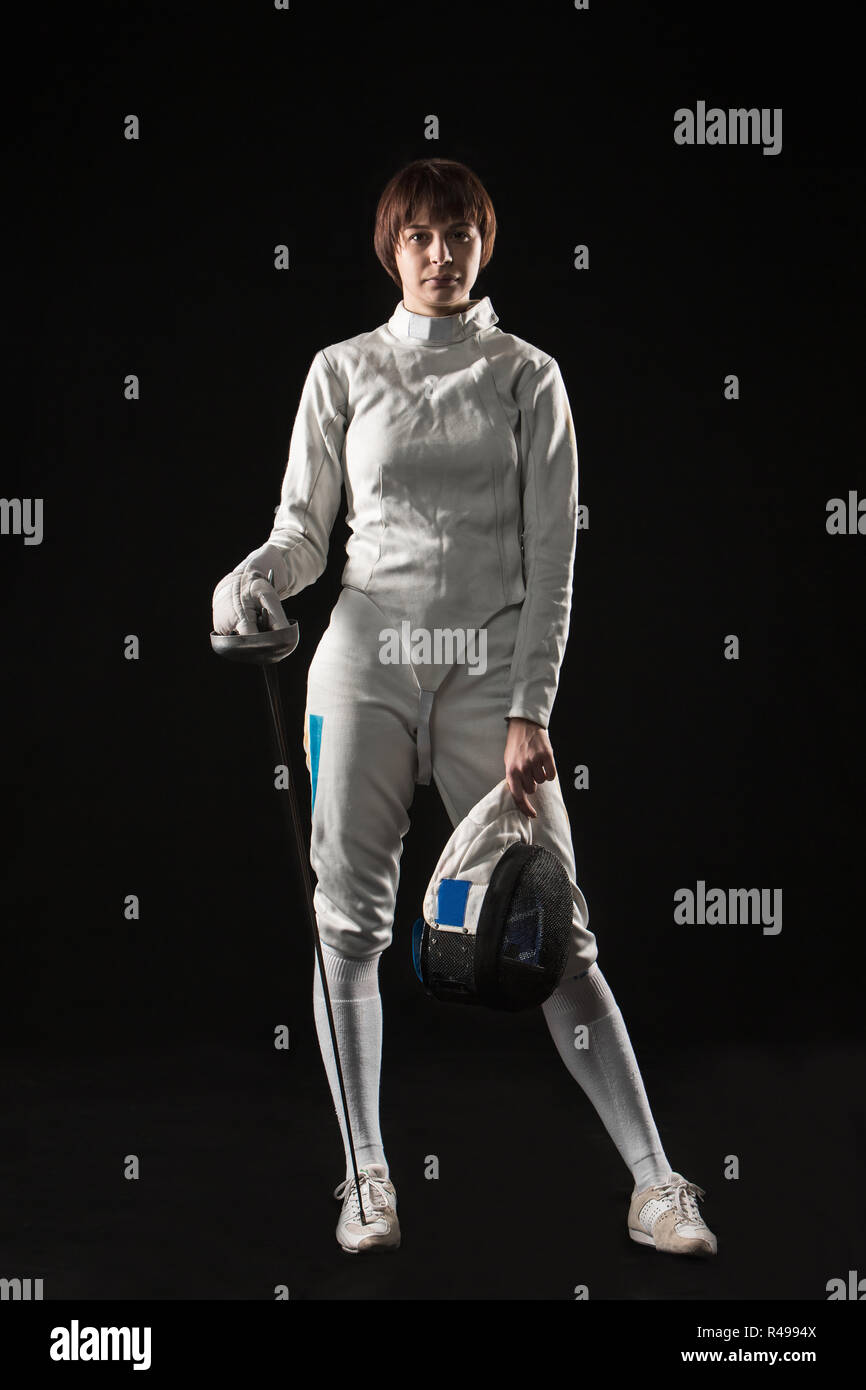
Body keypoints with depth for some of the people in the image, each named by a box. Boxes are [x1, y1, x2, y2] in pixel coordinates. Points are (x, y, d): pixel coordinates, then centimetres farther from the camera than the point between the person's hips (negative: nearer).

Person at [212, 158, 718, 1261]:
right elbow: (303, 530, 12)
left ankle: (655, 1183, -2)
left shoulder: (527, 376, 7)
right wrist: (252, 581, -11)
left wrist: (530, 713, -7)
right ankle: (368, 1178, 12)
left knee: (552, 932, -5)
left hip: (490, 672, -1)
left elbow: (551, 558, 2)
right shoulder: (343, 371, 11)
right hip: (365, 662, 2)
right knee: (348, 924, -1)